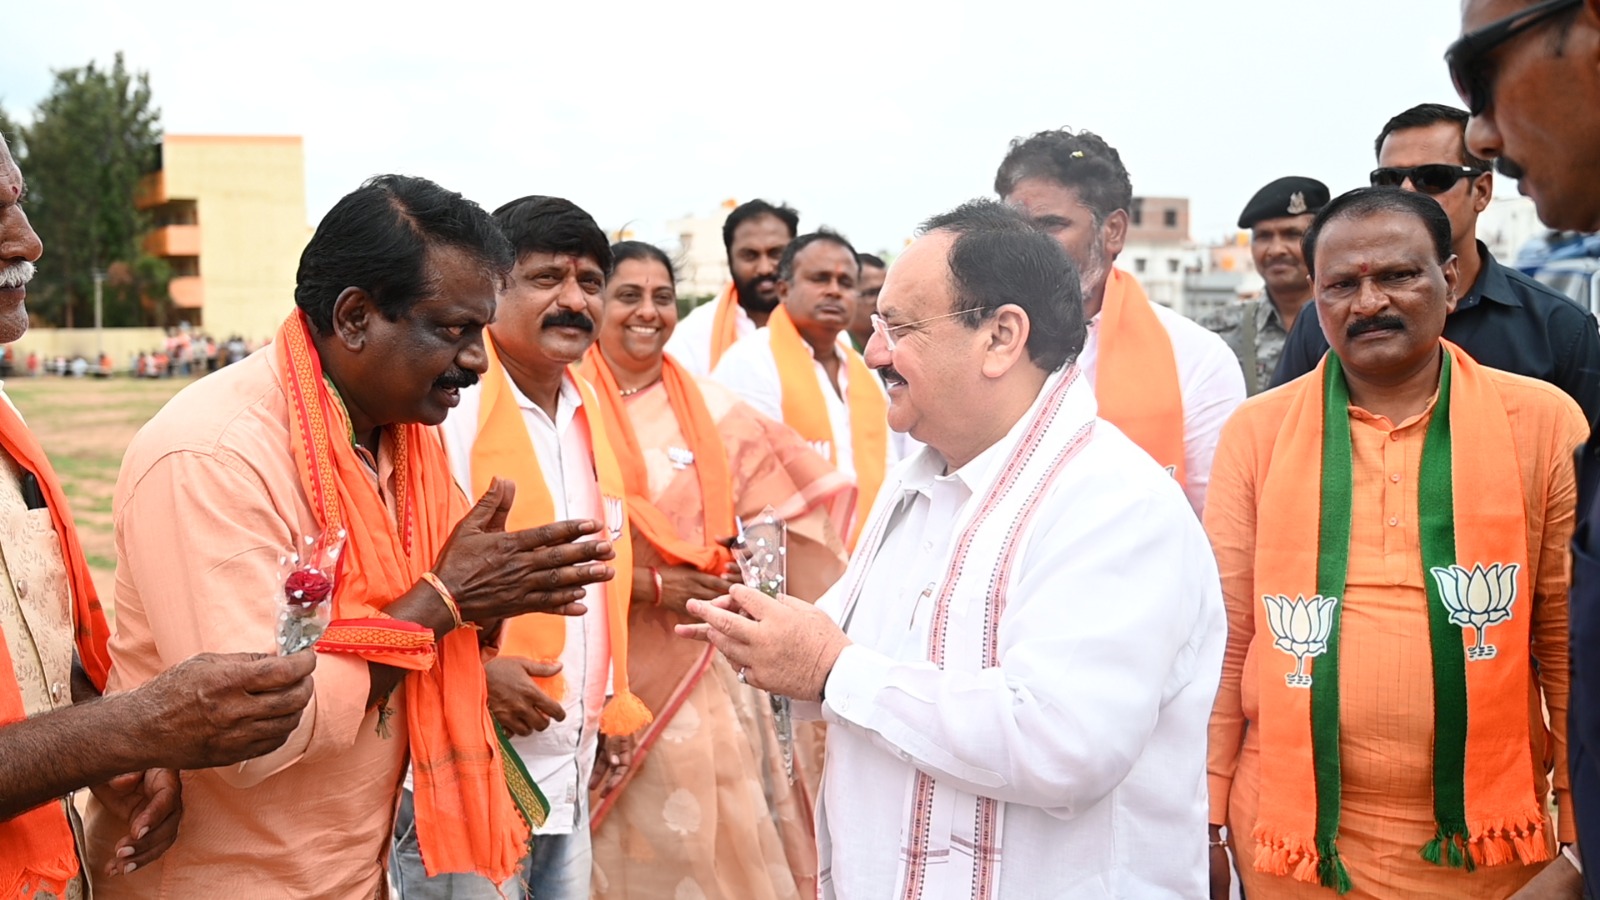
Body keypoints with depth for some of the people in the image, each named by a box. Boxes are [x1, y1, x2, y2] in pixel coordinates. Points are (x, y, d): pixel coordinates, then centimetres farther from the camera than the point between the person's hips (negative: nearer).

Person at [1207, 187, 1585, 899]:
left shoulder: (1542, 423, -1)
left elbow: (1570, 643, 1)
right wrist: (1203, 822, 1)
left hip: (1486, 839, 0)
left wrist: (1580, 837, 0)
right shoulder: (1257, 432, 0)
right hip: (1297, 839, 1)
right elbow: (1225, 643, 2)